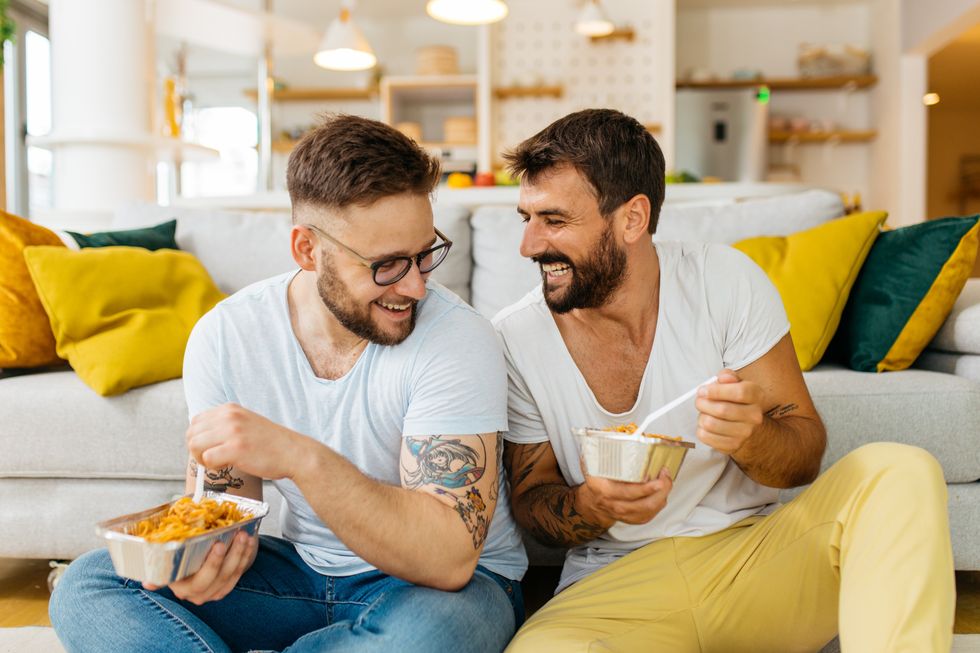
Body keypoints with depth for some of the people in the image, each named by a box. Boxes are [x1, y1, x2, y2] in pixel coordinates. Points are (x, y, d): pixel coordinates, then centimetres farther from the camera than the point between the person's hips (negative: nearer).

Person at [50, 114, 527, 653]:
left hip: (454, 585, -3)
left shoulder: (457, 338, -23)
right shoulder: (223, 336, -9)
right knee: (88, 583, -11)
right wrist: (209, 555, -26)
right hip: (302, 568, 4)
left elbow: (448, 559, -28)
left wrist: (300, 457, -41)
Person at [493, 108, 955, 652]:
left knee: (900, 473, -24)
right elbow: (527, 497, 2)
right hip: (616, 582, -1)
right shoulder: (515, 338, -8)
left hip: (752, 550, 2)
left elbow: (805, 453, -3)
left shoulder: (727, 282, -8)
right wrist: (590, 507, -21)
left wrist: (751, 436, -28)